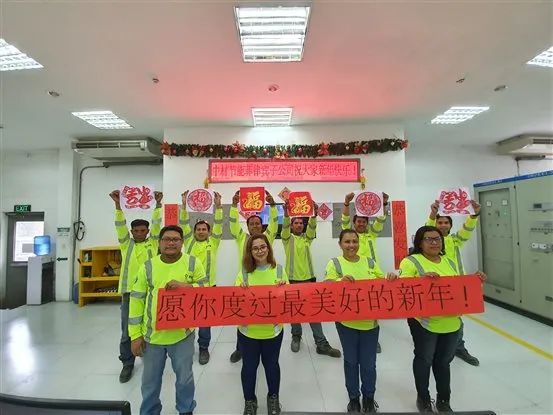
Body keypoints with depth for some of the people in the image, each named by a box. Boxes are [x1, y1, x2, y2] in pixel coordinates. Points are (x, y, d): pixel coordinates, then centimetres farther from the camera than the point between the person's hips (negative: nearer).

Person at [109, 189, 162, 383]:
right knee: (127, 330, 6)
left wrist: (158, 204, -17)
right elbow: (120, 225, -6)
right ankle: (127, 363, 24)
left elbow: (157, 224, -6)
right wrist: (118, 204, -18)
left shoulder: (153, 243, 6)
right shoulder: (126, 244, 7)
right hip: (129, 292, 0)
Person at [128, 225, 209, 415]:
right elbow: (136, 300, -2)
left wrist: (185, 285, -24)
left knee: (185, 378, 18)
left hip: (182, 334, -1)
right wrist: (136, 334, -3)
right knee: (150, 380, 22)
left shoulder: (193, 263, -8)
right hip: (152, 334, 1)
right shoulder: (148, 266, -6)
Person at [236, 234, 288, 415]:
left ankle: (273, 398, 44)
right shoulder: (244, 272, -7)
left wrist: (283, 288, -22)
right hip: (247, 330, 0)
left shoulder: (279, 270, -5)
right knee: (249, 366, 16)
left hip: (273, 329, 0)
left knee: (271, 364, 19)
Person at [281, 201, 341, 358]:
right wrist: (286, 213, -37)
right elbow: (285, 227, -17)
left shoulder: (307, 238, 8)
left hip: (309, 278, 2)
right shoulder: (287, 238, 3)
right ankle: (296, 336, 30)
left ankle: (321, 343, 7)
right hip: (293, 279, -1)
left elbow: (312, 227, -10)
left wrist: (314, 214, -31)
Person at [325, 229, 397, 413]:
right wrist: (340, 280, -30)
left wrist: (390, 279, -14)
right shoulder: (334, 263, -7)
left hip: (370, 321, 2)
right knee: (351, 361, 15)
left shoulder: (369, 262, 3)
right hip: (346, 322, -2)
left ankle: (369, 397, 39)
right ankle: (353, 398, 37)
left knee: (369, 363, 14)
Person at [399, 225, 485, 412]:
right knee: (424, 360, 12)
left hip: (451, 322, 5)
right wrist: (421, 277, -34)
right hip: (424, 321, -5)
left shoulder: (449, 261, 10)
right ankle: (423, 398, 34)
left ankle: (443, 399, 39)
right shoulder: (411, 261, -11)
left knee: (443, 361, 20)